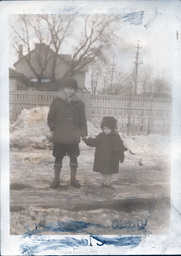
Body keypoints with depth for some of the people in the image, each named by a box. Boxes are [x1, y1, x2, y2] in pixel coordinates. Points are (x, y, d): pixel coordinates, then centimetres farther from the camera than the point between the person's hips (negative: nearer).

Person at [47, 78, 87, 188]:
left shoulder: (79, 103, 2)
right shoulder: (57, 101, -1)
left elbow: (82, 120, 5)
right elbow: (51, 117, 5)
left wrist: (82, 134, 0)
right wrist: (54, 128, -3)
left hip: (73, 137, 1)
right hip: (59, 136, -1)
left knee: (73, 157, 10)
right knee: (58, 157, 8)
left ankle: (73, 178, 25)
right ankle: (56, 179, 21)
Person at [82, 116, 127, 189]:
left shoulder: (116, 137, -8)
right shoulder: (101, 136, 2)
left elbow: (119, 148, -5)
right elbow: (94, 142, 10)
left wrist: (121, 157, -7)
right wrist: (86, 140, 0)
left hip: (111, 158, -3)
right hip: (101, 158, 3)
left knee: (109, 172, 6)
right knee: (103, 171, 12)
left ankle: (108, 183, 20)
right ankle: (104, 182, 26)